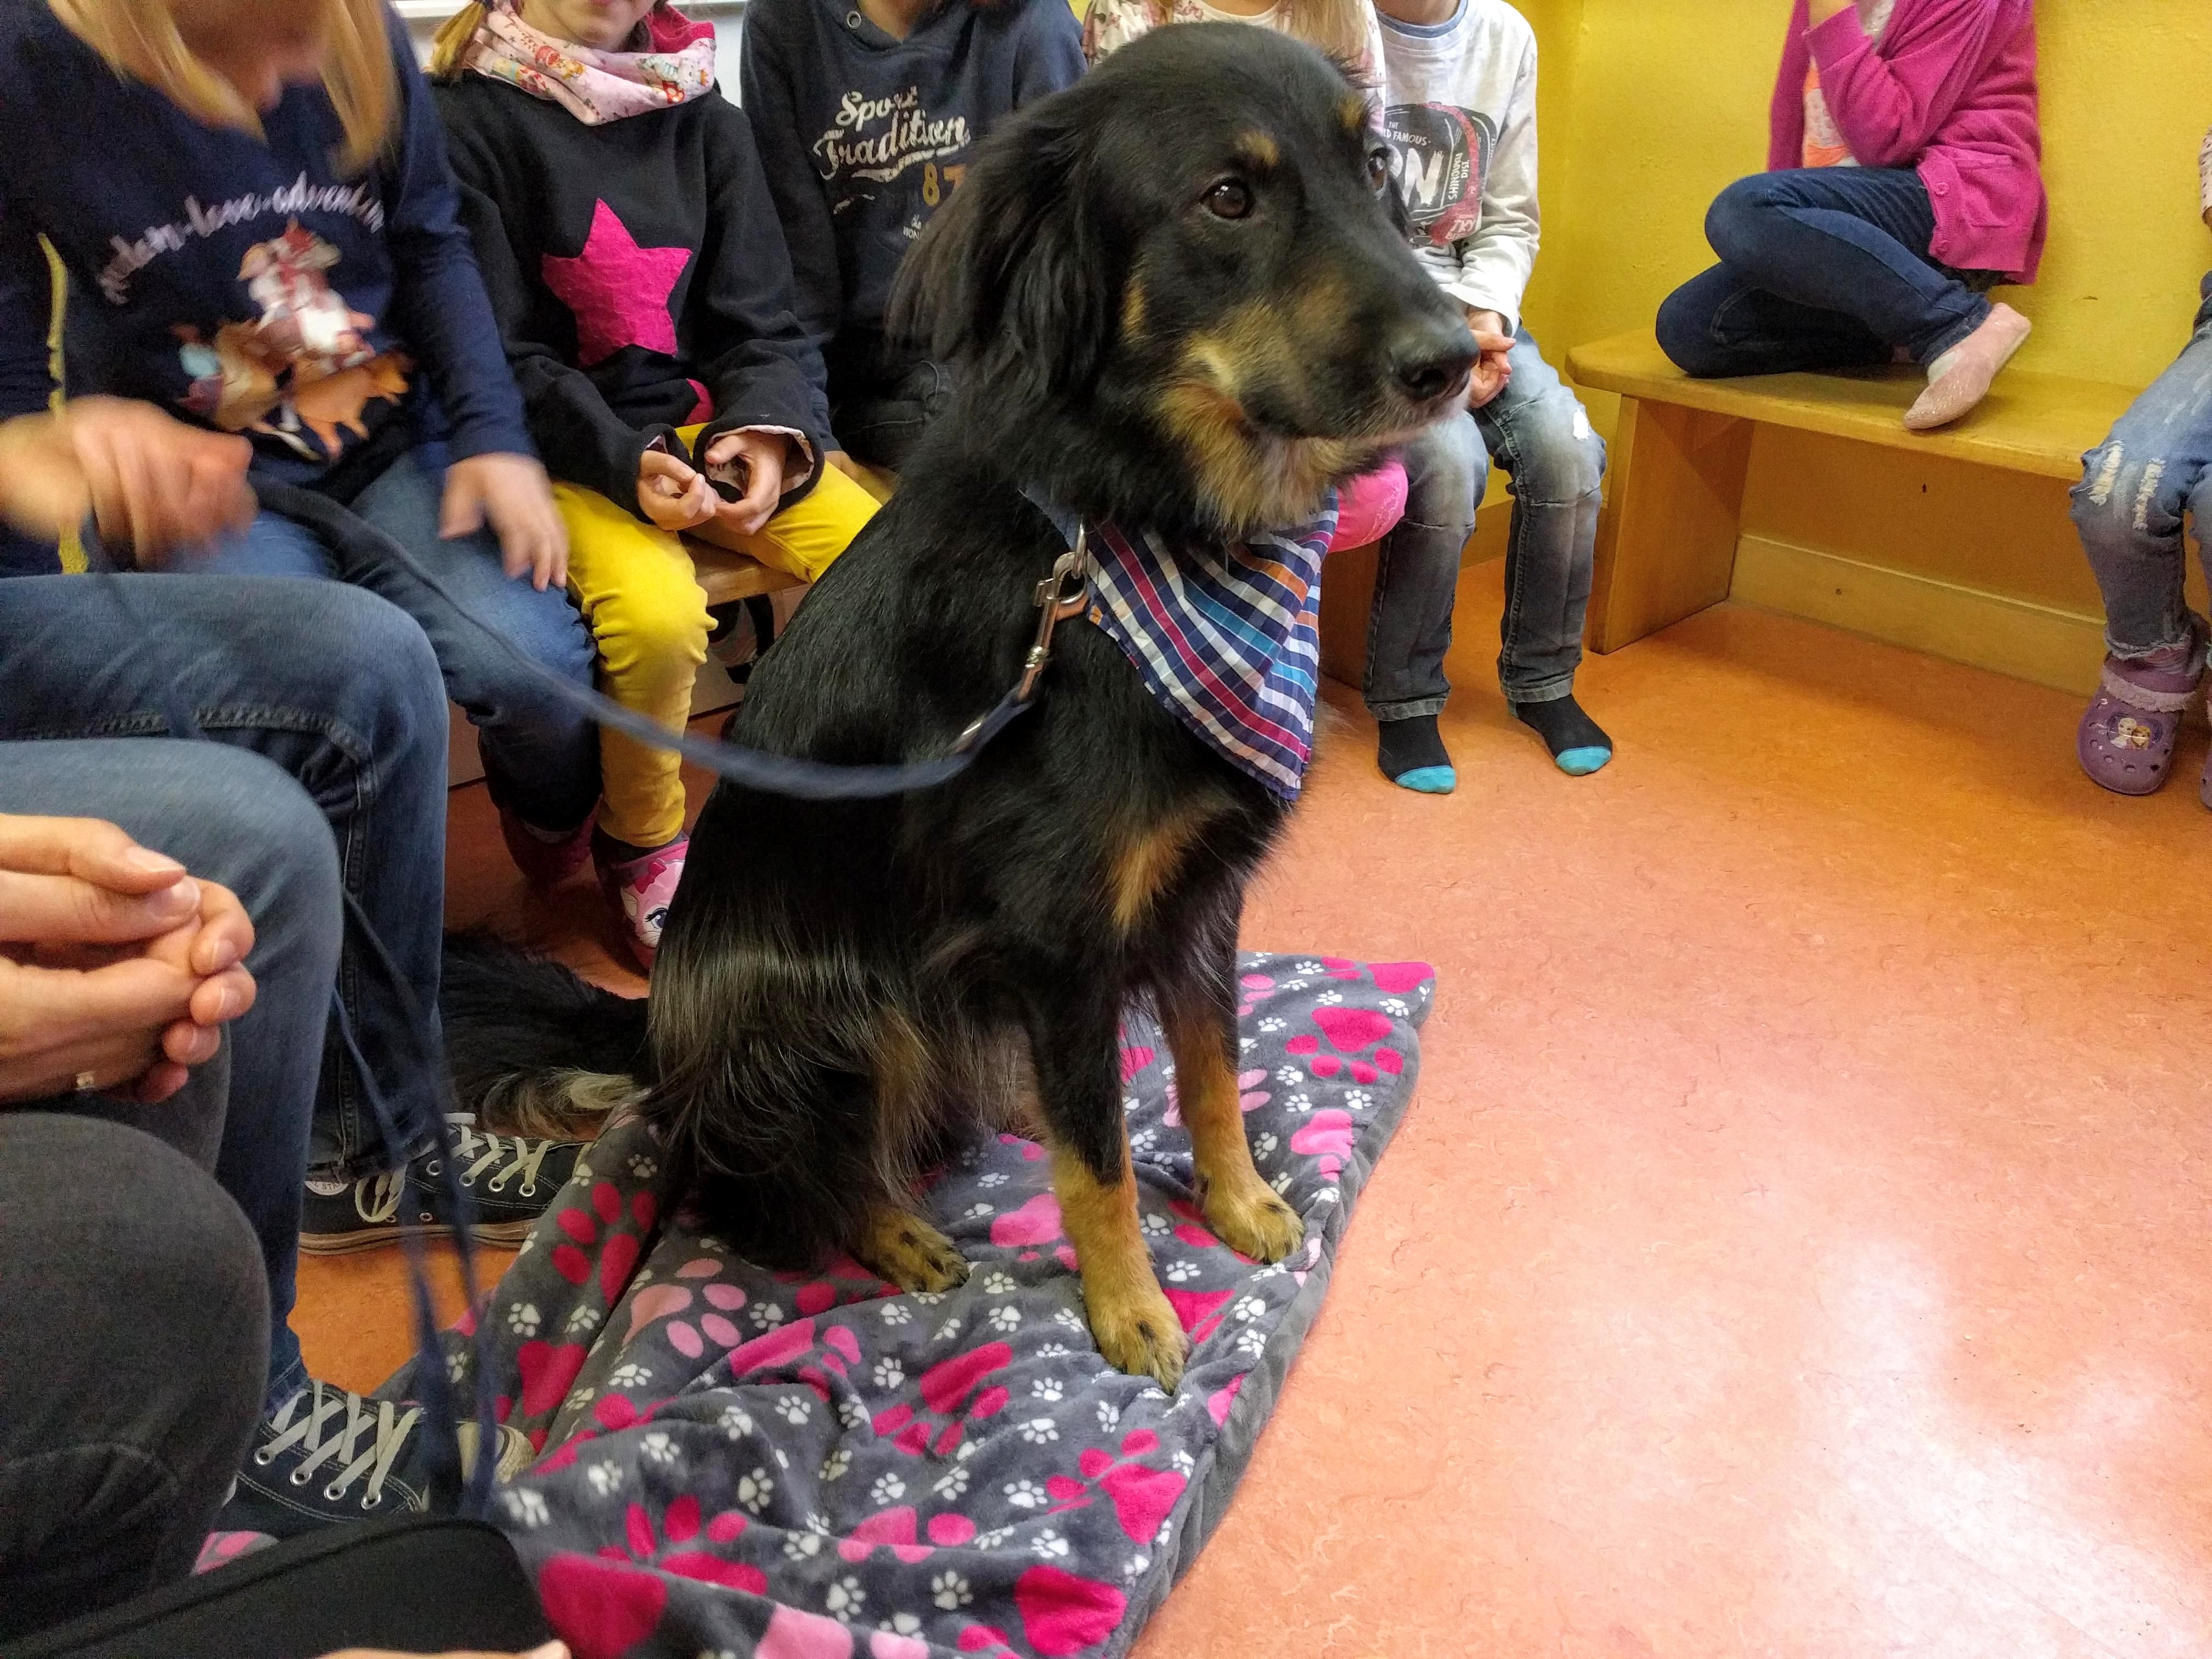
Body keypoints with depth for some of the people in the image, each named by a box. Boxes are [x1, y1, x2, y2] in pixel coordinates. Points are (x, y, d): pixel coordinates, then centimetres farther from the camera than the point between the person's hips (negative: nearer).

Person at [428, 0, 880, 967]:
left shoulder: (706, 122, 11)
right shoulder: (468, 120, -3)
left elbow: (761, 325, 7)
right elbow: (500, 356, -8)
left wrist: (767, 434, -12)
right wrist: (623, 462, -21)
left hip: (706, 424, 4)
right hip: (563, 447, -4)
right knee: (658, 613, -33)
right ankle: (640, 845, -3)